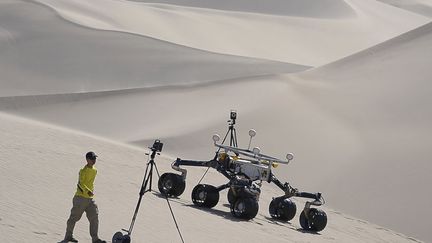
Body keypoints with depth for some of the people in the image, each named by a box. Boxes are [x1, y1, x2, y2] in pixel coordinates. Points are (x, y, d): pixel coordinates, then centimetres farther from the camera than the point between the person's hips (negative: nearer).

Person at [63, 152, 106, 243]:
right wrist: (88, 191, -39)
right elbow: (81, 183, -26)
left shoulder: (94, 170, 10)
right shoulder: (83, 171, -15)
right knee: (74, 217, 5)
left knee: (94, 217, -3)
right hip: (81, 197, -7)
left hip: (90, 198, 7)